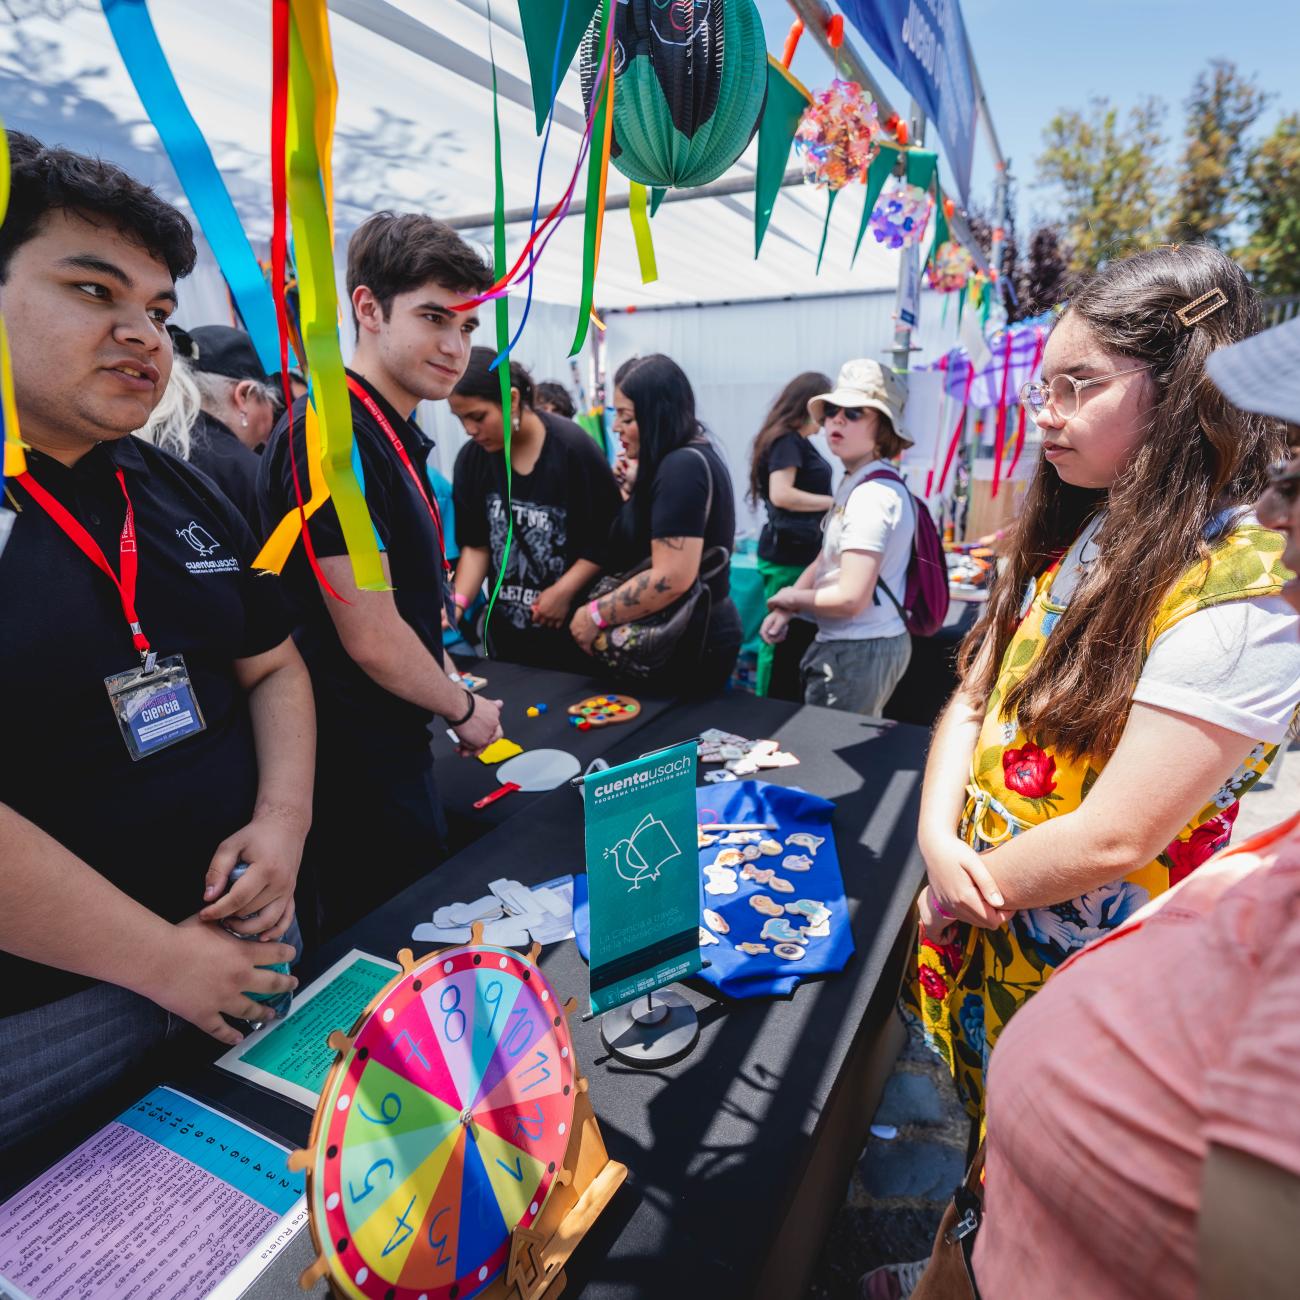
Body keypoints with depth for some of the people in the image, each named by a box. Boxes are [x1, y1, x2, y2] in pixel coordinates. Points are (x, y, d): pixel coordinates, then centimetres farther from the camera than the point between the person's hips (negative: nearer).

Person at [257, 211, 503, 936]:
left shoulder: (395, 434, 10)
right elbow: (372, 639, -23)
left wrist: (450, 688, 12)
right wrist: (463, 709, -9)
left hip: (393, 741, 9)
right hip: (362, 760, -9)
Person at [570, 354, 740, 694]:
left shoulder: (682, 466, -20)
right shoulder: (689, 459, 11)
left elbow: (672, 578, -27)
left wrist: (595, 615, -18)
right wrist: (635, 492, 9)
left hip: (687, 648, -10)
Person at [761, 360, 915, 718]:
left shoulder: (873, 495, -21)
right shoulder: (852, 483, 9)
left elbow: (851, 599, -26)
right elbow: (825, 560, 16)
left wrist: (792, 598, -9)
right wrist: (784, 610, 2)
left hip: (859, 653, -9)